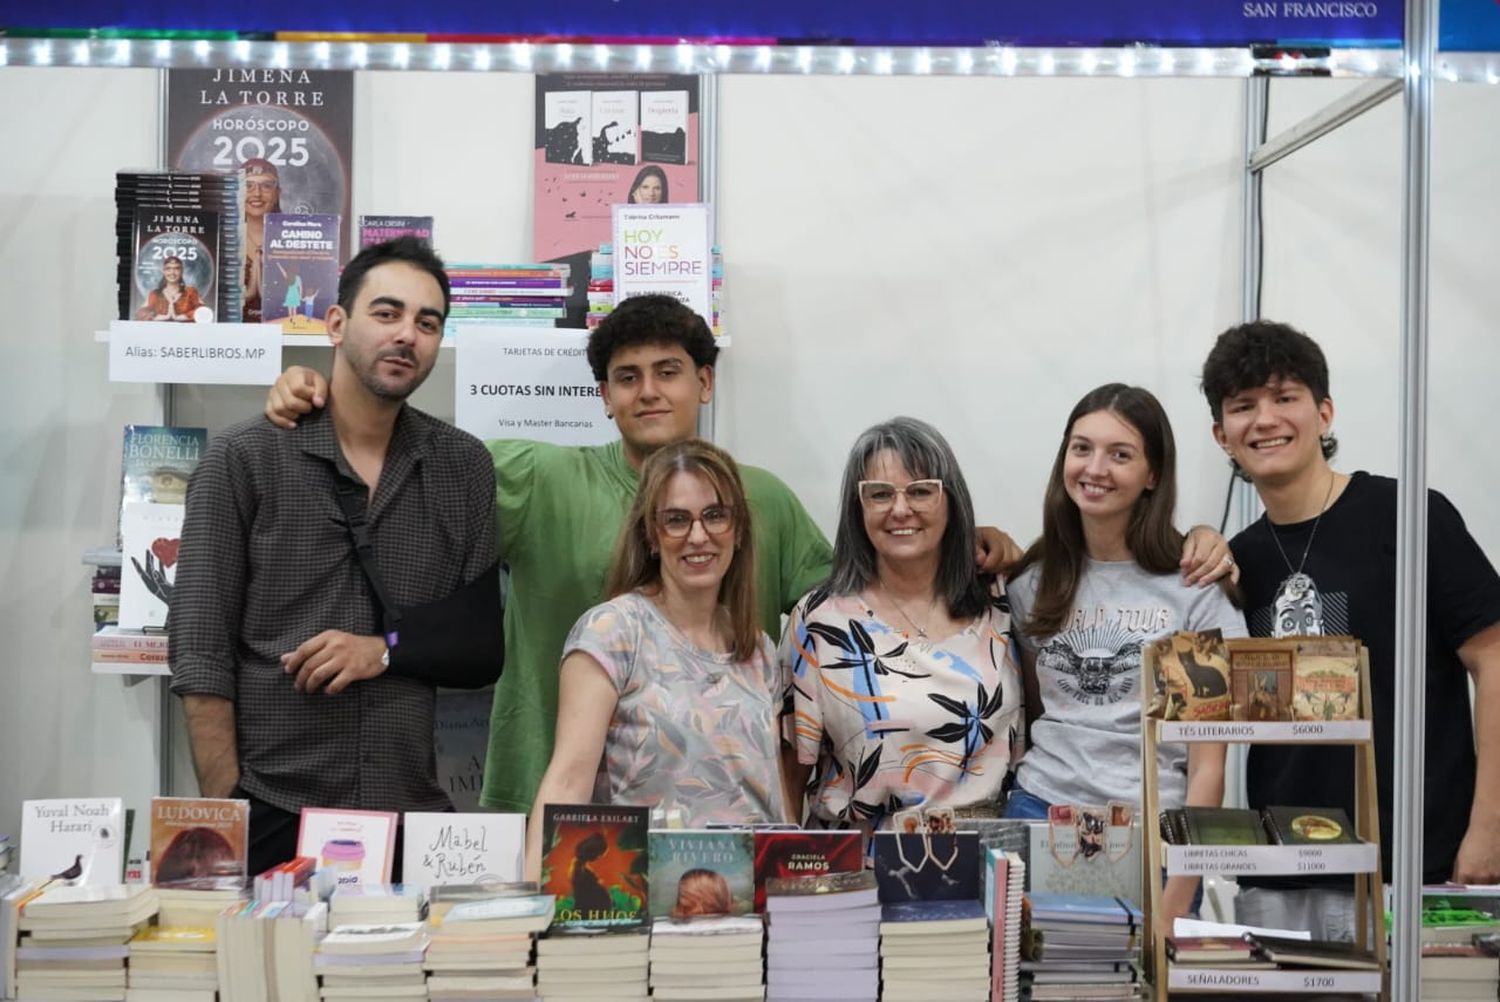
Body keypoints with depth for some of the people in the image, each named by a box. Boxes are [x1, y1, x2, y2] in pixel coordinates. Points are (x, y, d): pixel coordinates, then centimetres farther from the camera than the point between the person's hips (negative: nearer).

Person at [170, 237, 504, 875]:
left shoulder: (462, 468, 6)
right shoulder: (245, 459, -1)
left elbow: (483, 650, 8)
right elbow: (200, 652, -3)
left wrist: (386, 649, -10)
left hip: (410, 813, 2)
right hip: (269, 817, -2)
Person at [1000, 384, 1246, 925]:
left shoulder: (1196, 590, -5)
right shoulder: (1032, 580, 7)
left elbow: (1208, 767, -6)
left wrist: (1177, 900, -11)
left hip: (1154, 831, -3)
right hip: (1039, 812, 3)